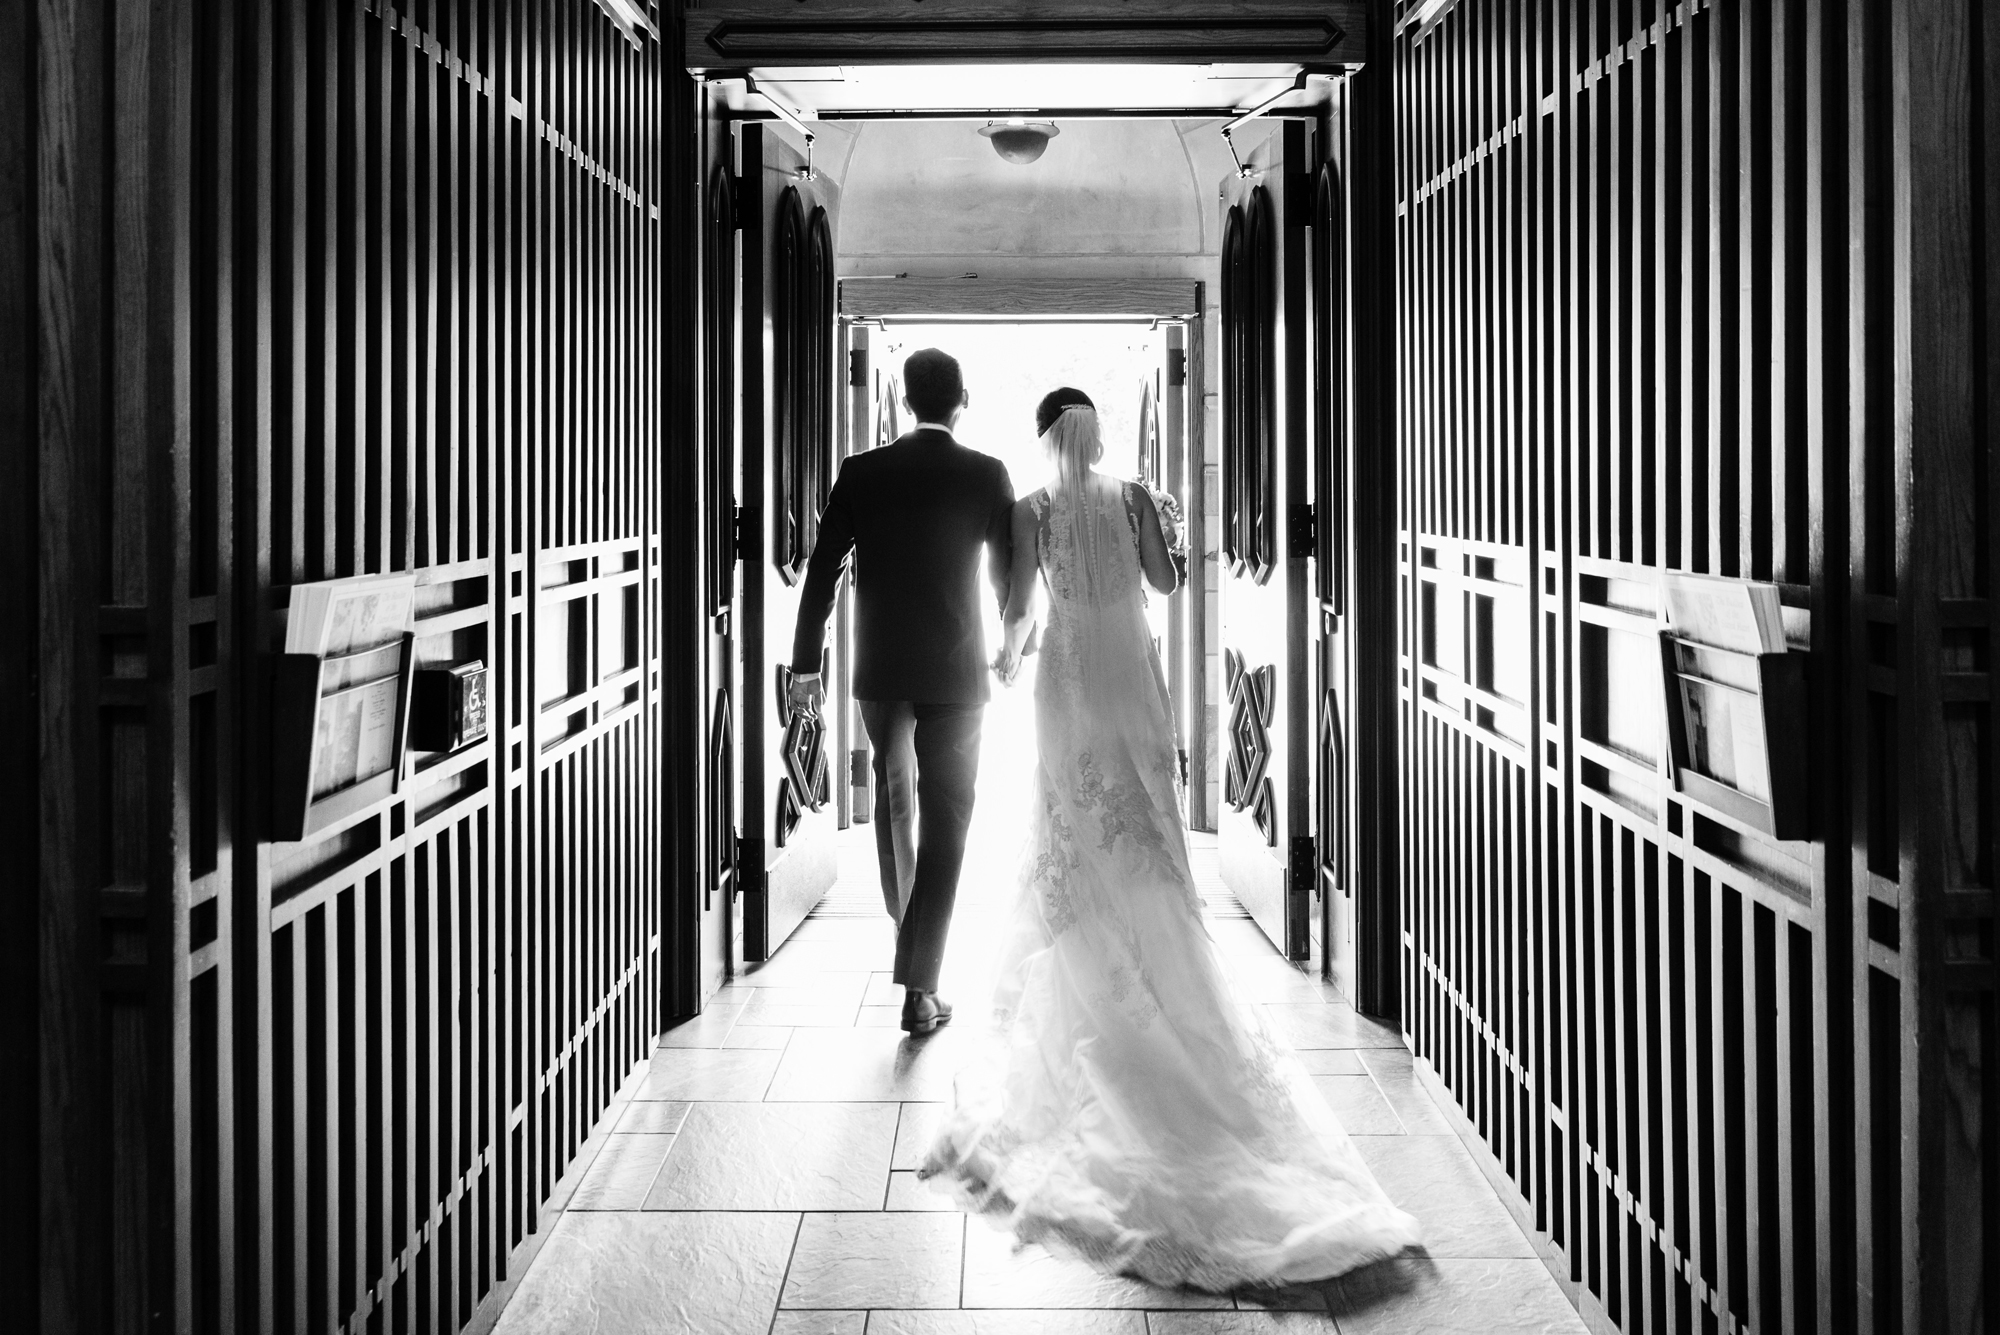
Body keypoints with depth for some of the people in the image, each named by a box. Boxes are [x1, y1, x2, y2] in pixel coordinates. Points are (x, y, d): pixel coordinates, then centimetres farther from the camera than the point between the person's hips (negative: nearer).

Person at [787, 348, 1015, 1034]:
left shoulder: (861, 473, -3)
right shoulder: (986, 474, -5)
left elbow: (821, 573, -3)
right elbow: (1009, 568, 4)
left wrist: (805, 664, 4)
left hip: (879, 668, 2)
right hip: (957, 670, -2)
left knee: (893, 796, 25)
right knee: (944, 820, 1)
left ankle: (909, 929, 43)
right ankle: (919, 986, -3)